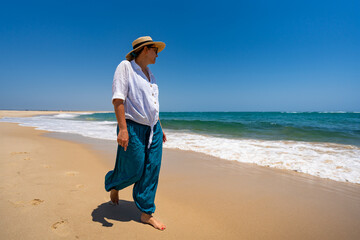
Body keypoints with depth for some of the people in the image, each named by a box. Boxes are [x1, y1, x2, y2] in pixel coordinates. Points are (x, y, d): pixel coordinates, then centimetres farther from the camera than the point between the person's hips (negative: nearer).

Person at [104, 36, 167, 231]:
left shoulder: (150, 75, 16)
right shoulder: (125, 67, -6)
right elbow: (118, 99, -16)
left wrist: (160, 128, 17)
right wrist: (122, 129, -24)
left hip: (153, 129, 7)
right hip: (133, 127, -7)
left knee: (151, 171, 5)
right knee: (133, 171, 2)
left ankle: (146, 213, 18)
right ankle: (113, 184, 38)